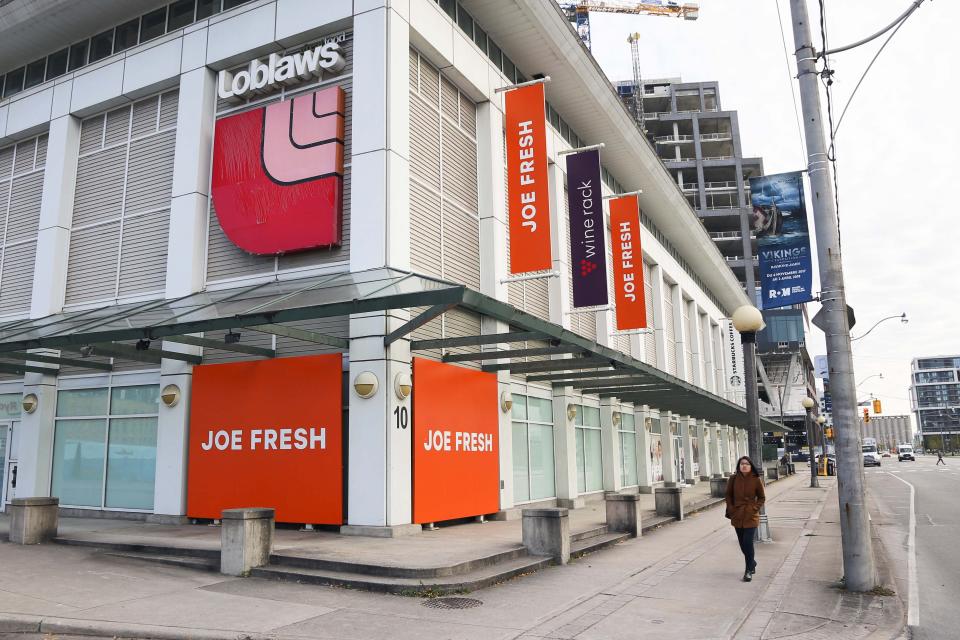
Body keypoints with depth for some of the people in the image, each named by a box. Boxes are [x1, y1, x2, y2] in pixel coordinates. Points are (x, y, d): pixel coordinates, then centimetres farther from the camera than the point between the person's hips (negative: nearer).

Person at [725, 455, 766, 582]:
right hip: (737, 517, 3)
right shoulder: (733, 479, -1)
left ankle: (749, 570, 3)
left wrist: (755, 508, -7)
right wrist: (731, 510, 0)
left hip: (751, 517, -3)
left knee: (748, 543, -11)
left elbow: (762, 497, 5)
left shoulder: (756, 480, -6)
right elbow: (729, 496, 9)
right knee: (742, 543, 12)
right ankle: (752, 563, 37)